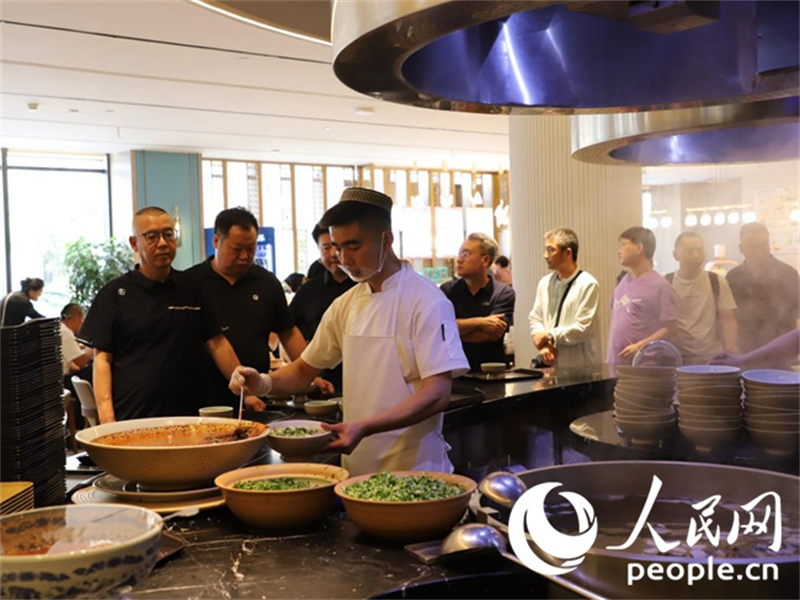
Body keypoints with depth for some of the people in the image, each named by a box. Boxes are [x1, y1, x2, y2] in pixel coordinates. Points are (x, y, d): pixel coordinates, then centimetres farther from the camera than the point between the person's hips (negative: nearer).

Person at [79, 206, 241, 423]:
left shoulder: (192, 287, 9)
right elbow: (102, 358, -2)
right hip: (129, 420, -2)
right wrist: (107, 419, -12)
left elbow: (217, 344, 8)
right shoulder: (114, 293, 1)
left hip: (185, 416, 2)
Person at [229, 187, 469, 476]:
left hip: (413, 471, -5)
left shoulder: (426, 302, -14)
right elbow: (305, 368, 15)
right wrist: (264, 382, -5)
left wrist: (365, 427, -29)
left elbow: (438, 394, -20)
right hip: (356, 468, 6)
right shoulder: (346, 305, 6)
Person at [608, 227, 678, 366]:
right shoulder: (623, 282, 11)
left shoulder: (660, 286, -10)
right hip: (616, 362, 7)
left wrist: (639, 346, -17)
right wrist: (610, 354, 9)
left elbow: (670, 328, -12)